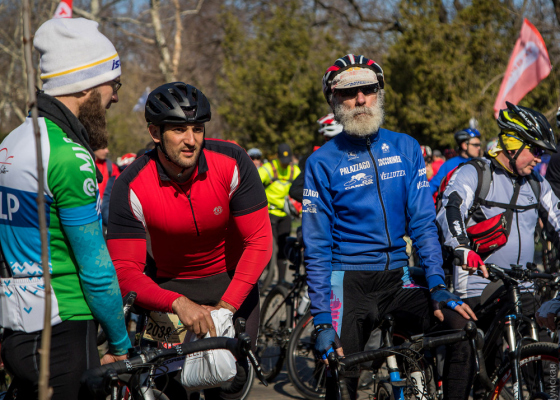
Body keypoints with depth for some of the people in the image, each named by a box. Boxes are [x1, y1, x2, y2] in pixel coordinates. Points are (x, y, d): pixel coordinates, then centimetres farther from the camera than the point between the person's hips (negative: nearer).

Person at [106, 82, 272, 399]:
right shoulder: (131, 188, -23)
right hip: (168, 285, 0)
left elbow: (259, 242, -19)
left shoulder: (232, 163, -22)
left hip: (231, 280, 1)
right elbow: (125, 273, -26)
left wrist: (226, 307, -28)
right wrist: (178, 303, -43)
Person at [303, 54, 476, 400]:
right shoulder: (323, 163, -2)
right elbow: (317, 248, -4)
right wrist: (321, 319, -12)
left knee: (462, 329, -19)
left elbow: (423, 223, 2)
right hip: (349, 283, -2)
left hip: (398, 279, 2)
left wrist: (438, 285, -12)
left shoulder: (406, 149, 6)